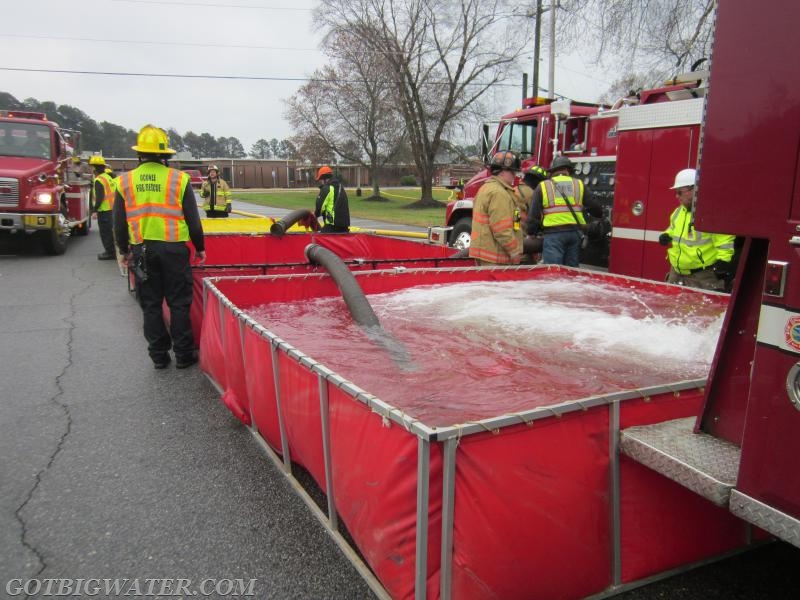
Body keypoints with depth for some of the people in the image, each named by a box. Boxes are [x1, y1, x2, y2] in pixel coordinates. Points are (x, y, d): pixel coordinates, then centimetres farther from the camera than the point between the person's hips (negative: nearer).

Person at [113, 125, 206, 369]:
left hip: (142, 250, 2)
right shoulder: (179, 179, -4)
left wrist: (125, 251, 20)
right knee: (179, 303, 7)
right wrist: (200, 248, 10)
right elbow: (193, 219, -2)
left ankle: (159, 356, 18)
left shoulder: (125, 182, 3)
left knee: (151, 304, 12)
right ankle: (183, 355, 12)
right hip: (174, 248, -2)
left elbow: (119, 224, 7)